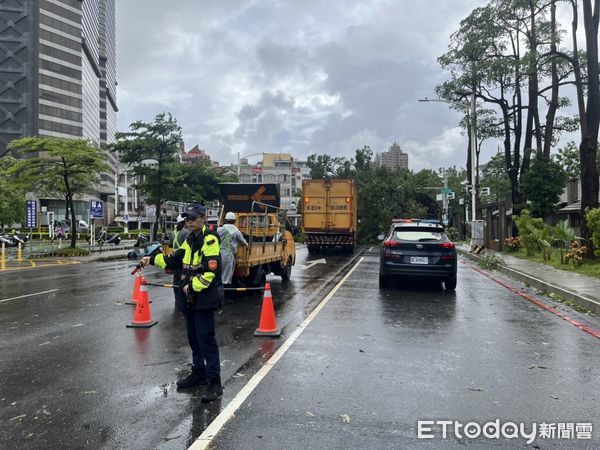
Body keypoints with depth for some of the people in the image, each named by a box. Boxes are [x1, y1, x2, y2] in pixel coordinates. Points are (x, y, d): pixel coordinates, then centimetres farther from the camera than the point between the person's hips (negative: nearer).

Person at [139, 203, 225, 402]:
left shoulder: (210, 241, -14)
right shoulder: (189, 241, 14)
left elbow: (211, 271, -21)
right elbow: (174, 260, 17)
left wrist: (193, 286, -16)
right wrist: (153, 259, 8)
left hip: (204, 298, -9)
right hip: (189, 298, 9)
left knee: (206, 339, -8)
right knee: (193, 337, 17)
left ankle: (214, 382, -1)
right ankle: (198, 372, 32)